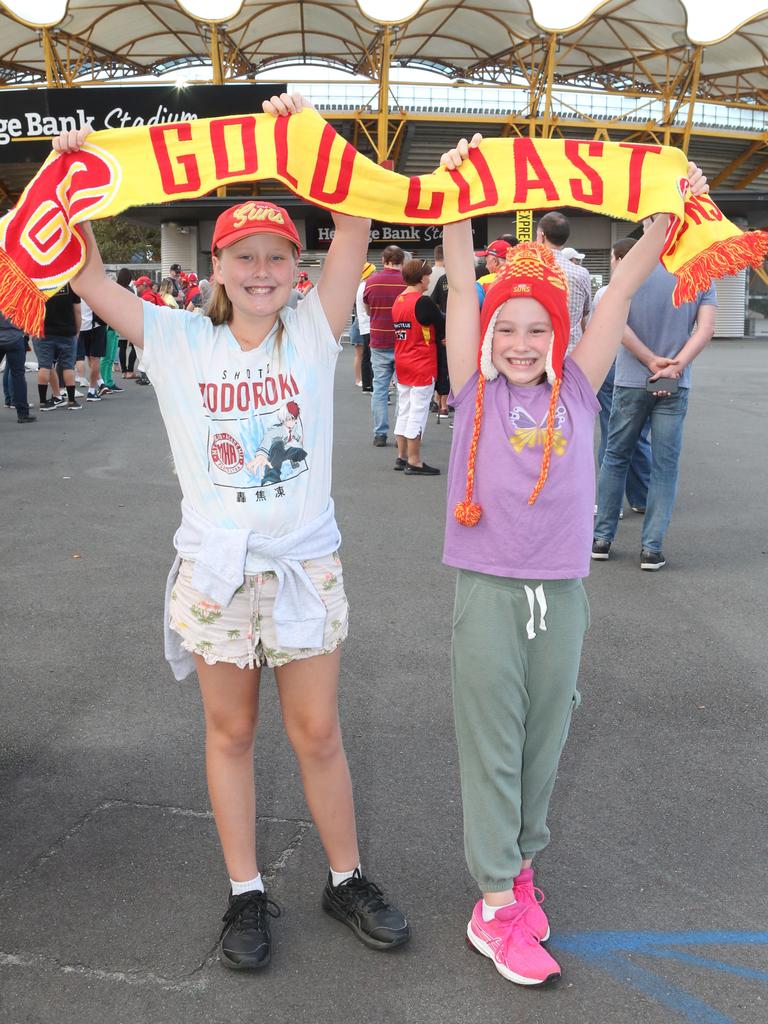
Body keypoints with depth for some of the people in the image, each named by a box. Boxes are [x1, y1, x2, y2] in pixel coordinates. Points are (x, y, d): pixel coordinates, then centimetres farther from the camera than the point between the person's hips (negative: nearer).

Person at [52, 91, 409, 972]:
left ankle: (346, 880, 32)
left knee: (317, 734, 11)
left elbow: (355, 226, -12)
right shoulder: (180, 342, -2)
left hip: (305, 565, 0)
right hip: (213, 569, 1)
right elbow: (89, 279, -4)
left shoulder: (312, 333, -4)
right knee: (230, 735, 14)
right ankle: (245, 894, 31)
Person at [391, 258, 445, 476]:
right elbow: (444, 326, -11)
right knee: (418, 412, -3)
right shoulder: (423, 302, -16)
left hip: (402, 363, 8)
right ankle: (414, 462, 0)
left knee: (404, 411, 14)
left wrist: (437, 338, 12)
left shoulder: (398, 301, 8)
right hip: (422, 365, -8)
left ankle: (402, 457, 20)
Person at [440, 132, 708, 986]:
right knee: (491, 746, 4)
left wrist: (671, 208, -1)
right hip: (488, 587, -2)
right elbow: (462, 284, -6)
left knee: (543, 741, 14)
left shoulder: (577, 390, 5)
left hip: (561, 591, 3)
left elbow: (623, 288, 2)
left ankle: (520, 860, 34)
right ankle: (496, 908, 14)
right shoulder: (474, 389, 0)